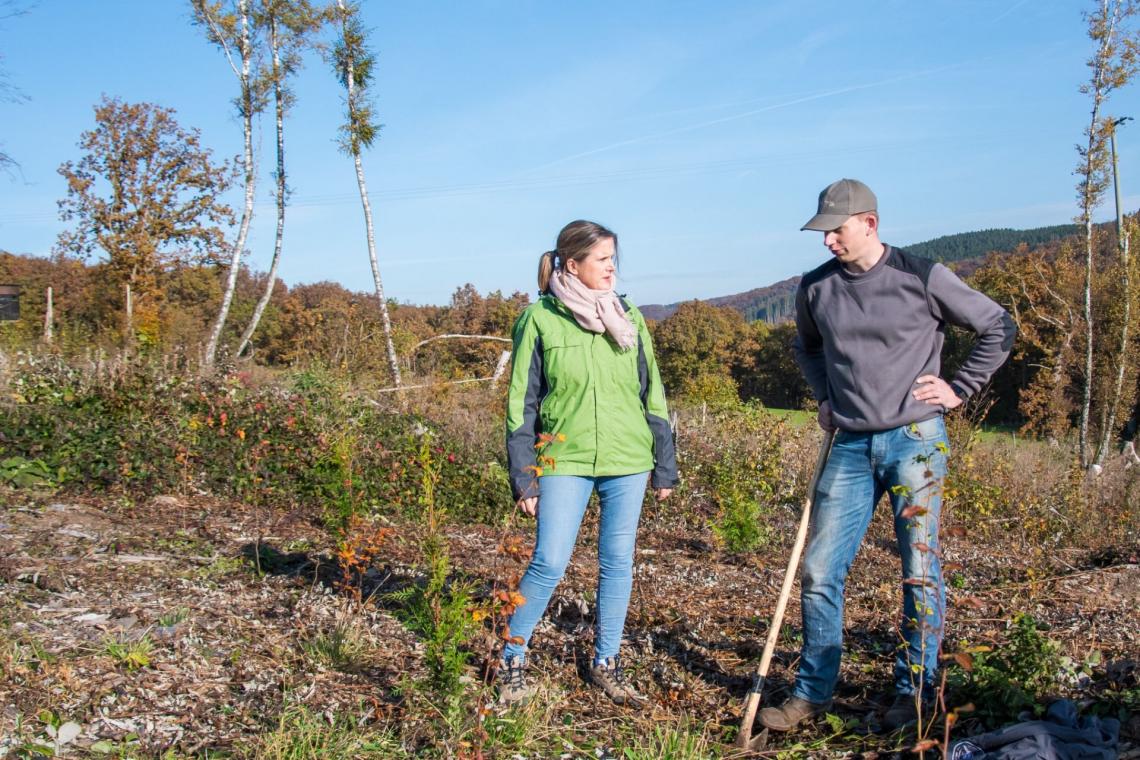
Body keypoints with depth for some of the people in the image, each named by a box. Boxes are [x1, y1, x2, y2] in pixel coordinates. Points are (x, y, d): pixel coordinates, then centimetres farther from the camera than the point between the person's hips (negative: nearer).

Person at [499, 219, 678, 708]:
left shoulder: (627, 318, 7)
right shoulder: (539, 320, -3)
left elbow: (652, 395, 11)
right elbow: (521, 403, -1)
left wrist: (665, 466, 10)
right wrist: (523, 477, -4)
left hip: (627, 461, 4)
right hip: (564, 461, -3)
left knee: (618, 562, 9)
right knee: (549, 563, -6)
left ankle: (606, 663, 24)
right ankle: (512, 660, 14)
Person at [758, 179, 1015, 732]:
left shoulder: (921, 278, -6)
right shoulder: (815, 288, 5)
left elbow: (998, 327, 4)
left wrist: (959, 389, -1)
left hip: (915, 441, -3)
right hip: (850, 446, 4)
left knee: (920, 572, 4)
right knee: (819, 571, 3)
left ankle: (915, 693, 18)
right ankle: (812, 692, 16)